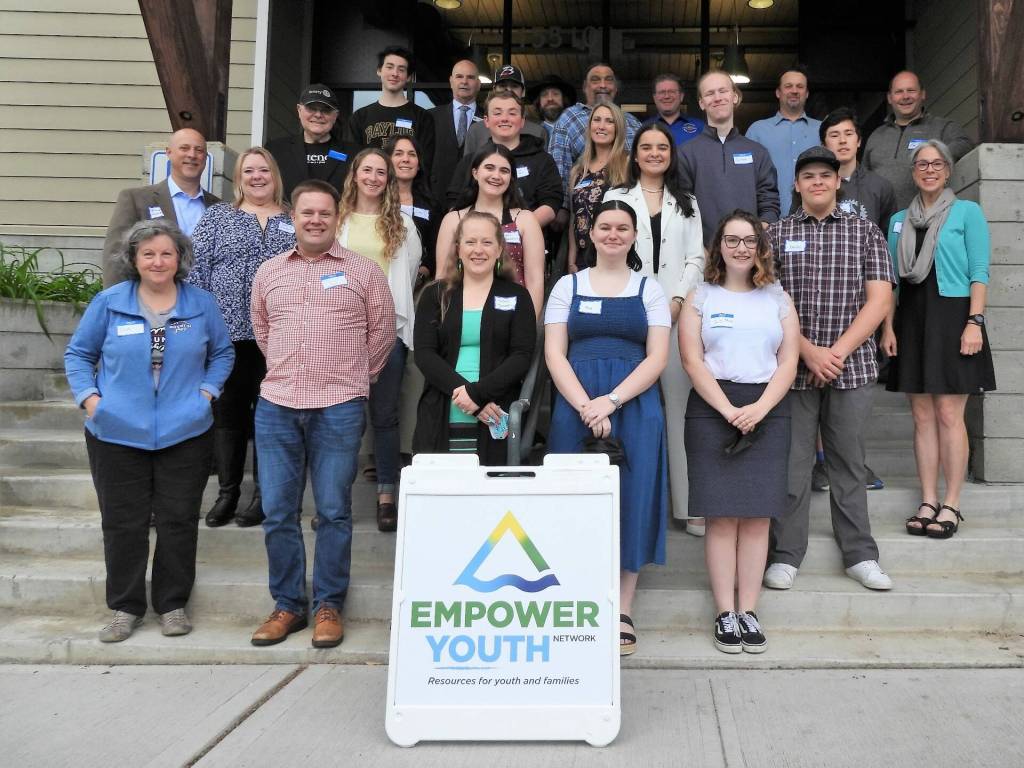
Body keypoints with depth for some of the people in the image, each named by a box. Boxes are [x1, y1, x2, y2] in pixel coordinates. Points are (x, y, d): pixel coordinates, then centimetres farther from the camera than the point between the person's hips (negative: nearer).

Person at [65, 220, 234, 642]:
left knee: (179, 520, 6)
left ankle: (173, 603, 21)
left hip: (185, 433, 0)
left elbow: (222, 353, 15)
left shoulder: (201, 303, 3)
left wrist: (207, 390, 1)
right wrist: (89, 396, -4)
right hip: (117, 434, 0)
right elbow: (77, 353, 9)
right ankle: (125, 607, 21)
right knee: (123, 524, 6)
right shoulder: (109, 302, 0)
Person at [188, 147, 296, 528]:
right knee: (227, 411, 5)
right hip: (228, 332, 0)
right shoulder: (217, 217, 9)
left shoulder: (294, 222, 11)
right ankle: (227, 492, 16)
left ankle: (264, 494, 14)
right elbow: (197, 269, 4)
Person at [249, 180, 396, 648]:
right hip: (276, 406, 3)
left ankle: (328, 606, 15)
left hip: (339, 408, -3)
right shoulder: (269, 272, 12)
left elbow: (381, 332, 7)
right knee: (277, 512, 6)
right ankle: (287, 605, 20)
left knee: (333, 512, 2)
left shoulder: (363, 271, 2)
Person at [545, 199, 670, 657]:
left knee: (629, 498, 0)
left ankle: (623, 611, 8)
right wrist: (586, 405, -12)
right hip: (575, 407, 0)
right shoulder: (568, 286, 12)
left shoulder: (650, 290, 11)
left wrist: (611, 401, -13)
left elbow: (657, 358, 1)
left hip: (634, 407, 0)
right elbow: (554, 354, 3)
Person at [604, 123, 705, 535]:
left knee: (679, 401, -4)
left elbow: (695, 260, 10)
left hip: (677, 312, 1)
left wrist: (677, 300, -7)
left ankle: (689, 502, -1)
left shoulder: (687, 204, 19)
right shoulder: (616, 198, 13)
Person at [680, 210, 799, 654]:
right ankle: (725, 613, 4)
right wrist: (728, 409, -12)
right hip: (712, 409, -2)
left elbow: (788, 362, 6)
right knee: (722, 516, -3)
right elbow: (692, 360, -1)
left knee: (758, 516, 0)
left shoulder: (777, 299, 15)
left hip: (767, 412, 2)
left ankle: (748, 610, 8)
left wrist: (759, 409, -10)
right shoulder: (700, 298, 9)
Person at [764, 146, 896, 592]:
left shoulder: (866, 232, 9)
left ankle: (860, 555, 18)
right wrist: (809, 351, -11)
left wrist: (838, 351, -10)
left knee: (849, 462, 8)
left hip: (851, 367, 1)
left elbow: (879, 300, 1)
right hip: (792, 366, -1)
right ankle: (785, 555, 11)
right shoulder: (776, 234, 7)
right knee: (791, 461, 2)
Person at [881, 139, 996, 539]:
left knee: (949, 414, -6)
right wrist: (888, 326, 5)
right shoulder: (899, 221, 15)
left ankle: (951, 504, 1)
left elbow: (979, 273, -3)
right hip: (912, 319, 4)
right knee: (922, 416, 5)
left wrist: (974, 322, -13)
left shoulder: (967, 212, 3)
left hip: (951, 316, -4)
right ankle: (928, 501, 11)